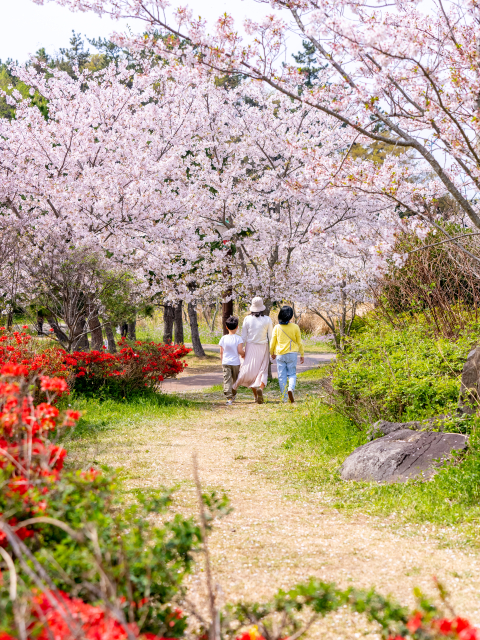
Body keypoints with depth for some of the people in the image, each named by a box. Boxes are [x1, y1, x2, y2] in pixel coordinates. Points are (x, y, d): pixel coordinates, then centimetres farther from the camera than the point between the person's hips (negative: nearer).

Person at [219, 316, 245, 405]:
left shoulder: (223, 338, 0)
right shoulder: (238, 338, -8)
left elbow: (221, 352, 4)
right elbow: (240, 351, -14)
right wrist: (244, 355, 8)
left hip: (226, 362, 1)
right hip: (235, 362, -1)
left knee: (227, 380, -3)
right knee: (235, 380, 18)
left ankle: (229, 398, -15)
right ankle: (233, 395, 31)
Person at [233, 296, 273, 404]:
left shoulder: (247, 319, -5)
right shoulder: (267, 320, -6)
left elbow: (243, 336, -2)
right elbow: (271, 337, -3)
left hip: (250, 347, 1)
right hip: (263, 347, -1)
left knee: (250, 371, 11)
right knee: (262, 371, 4)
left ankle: (255, 395, 13)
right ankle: (260, 388, -26)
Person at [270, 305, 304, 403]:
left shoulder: (277, 327, -2)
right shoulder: (295, 327, -4)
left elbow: (273, 342, 5)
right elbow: (299, 342, 3)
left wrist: (272, 353, 21)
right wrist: (302, 355, 13)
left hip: (280, 355, 1)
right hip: (292, 354, -1)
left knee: (282, 376, 6)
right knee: (292, 374, 9)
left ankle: (285, 398, 4)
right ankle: (291, 388, -21)